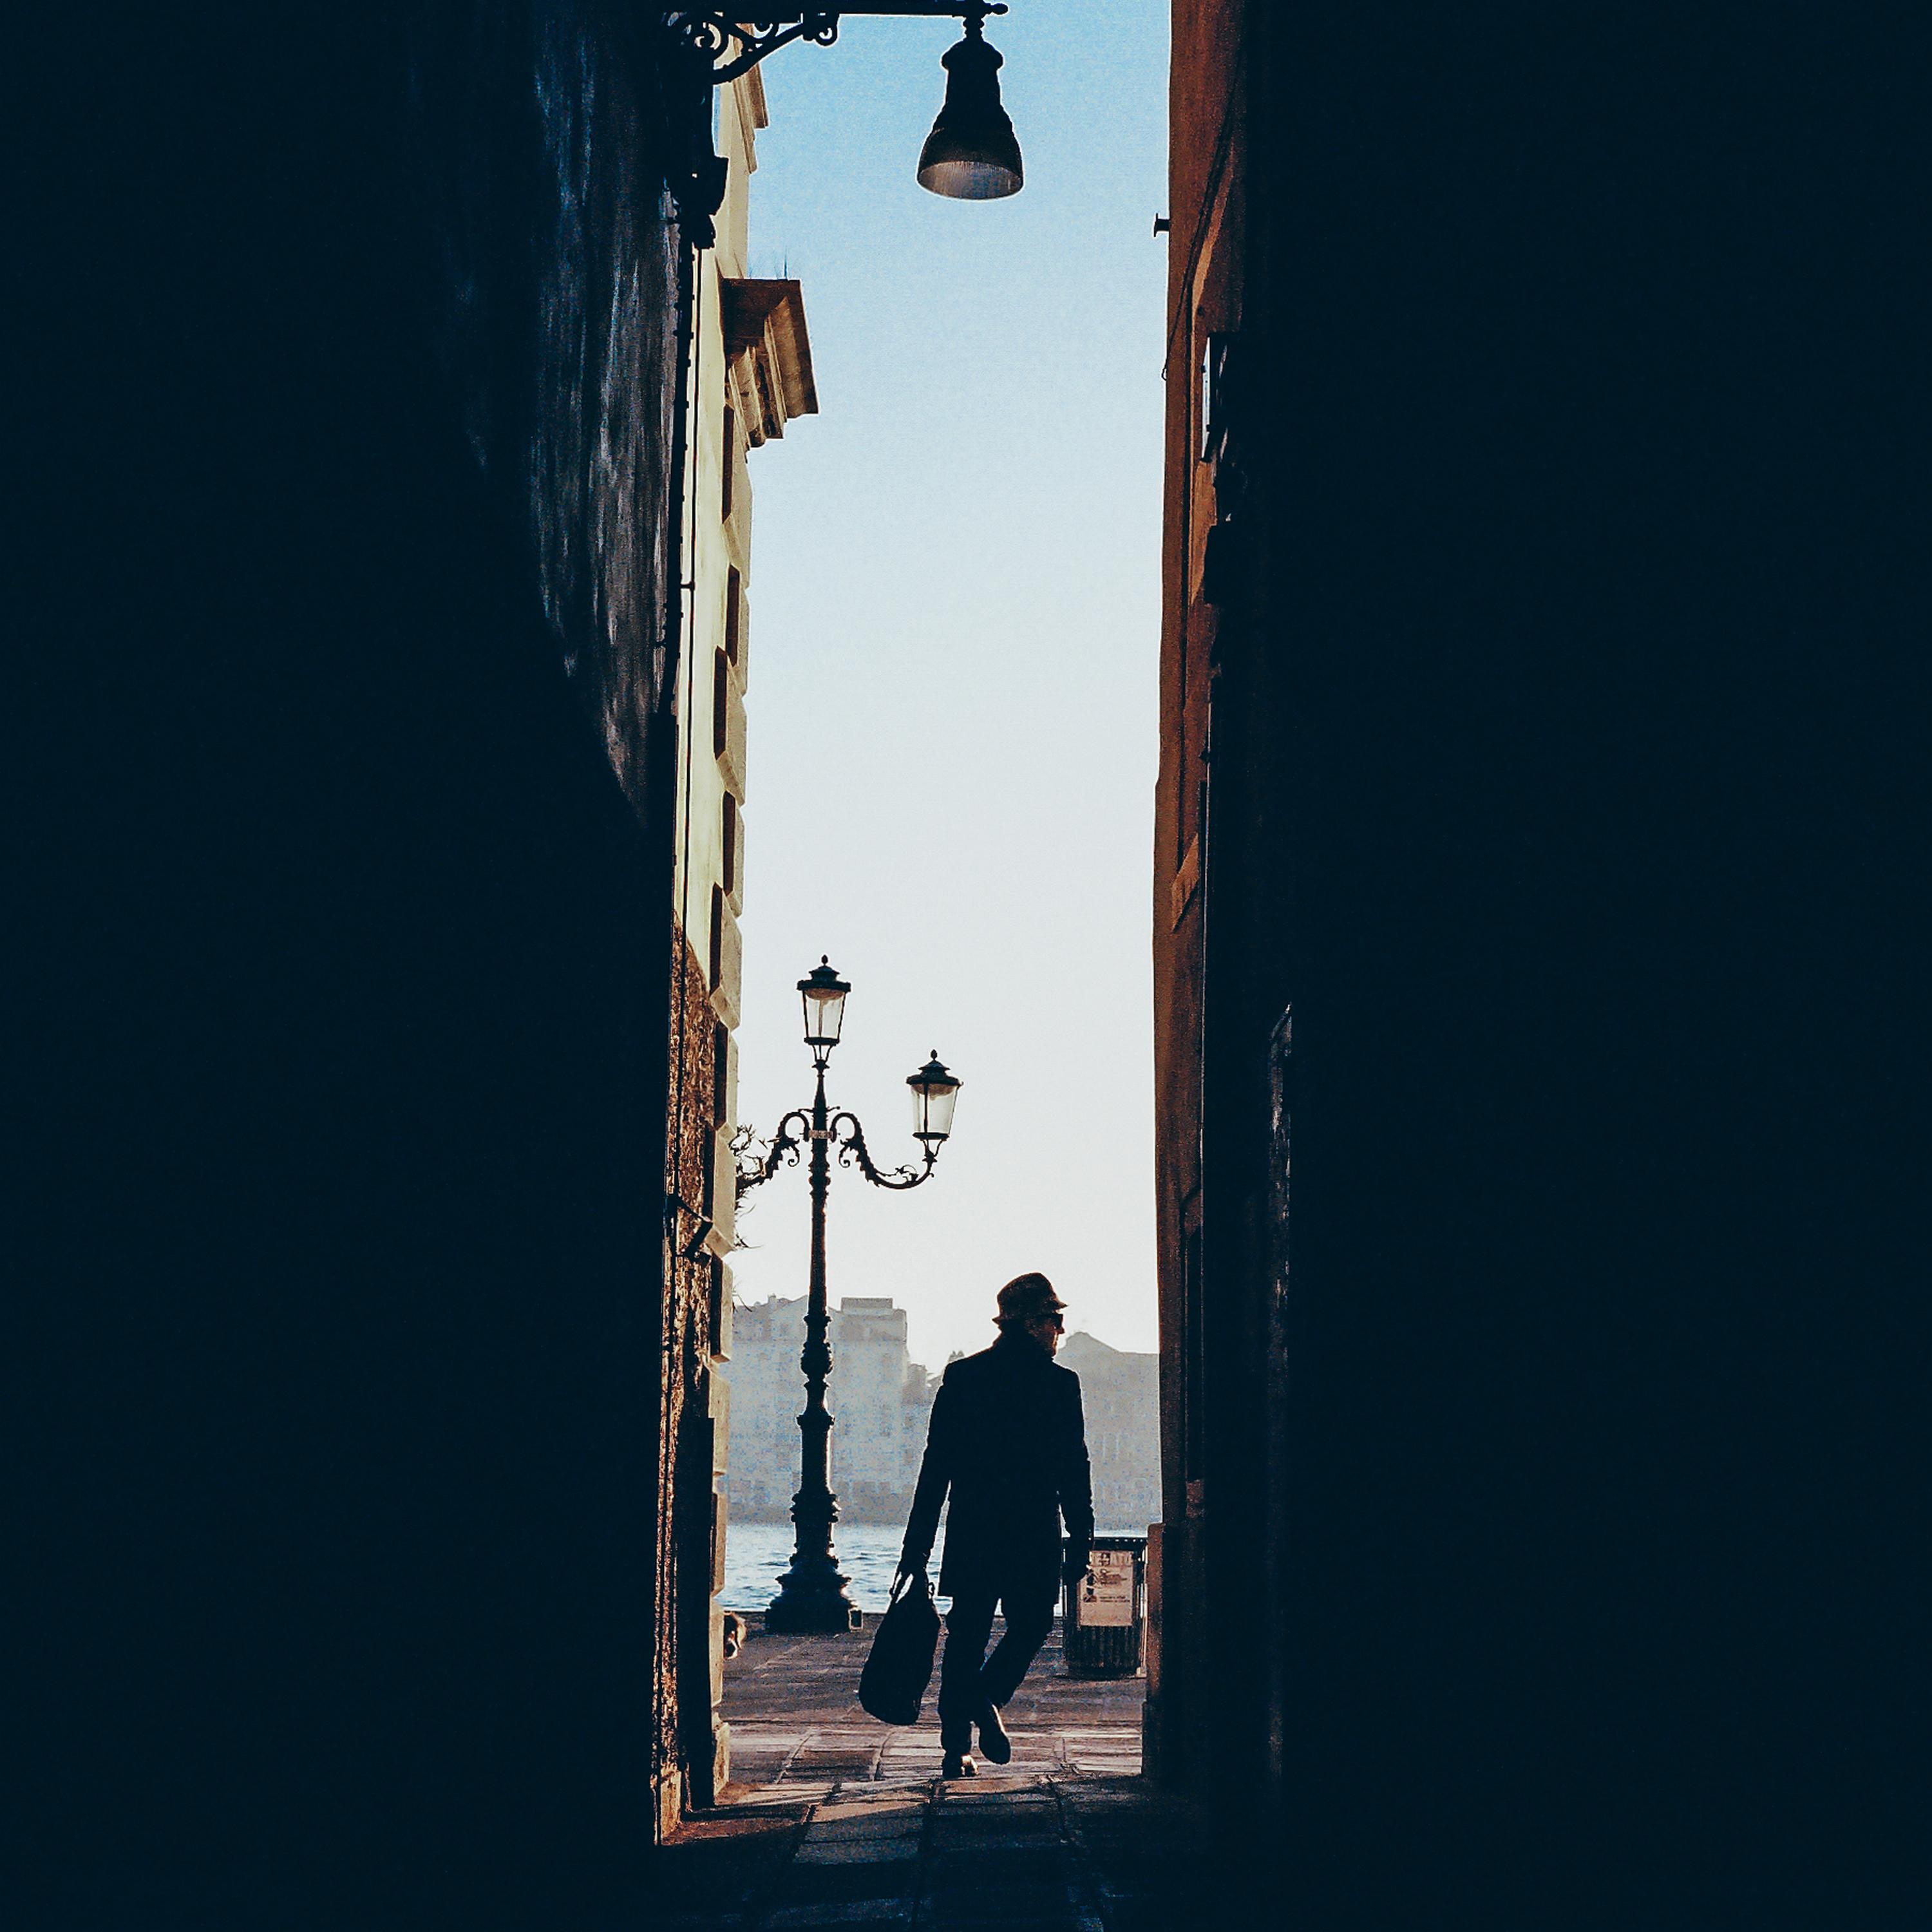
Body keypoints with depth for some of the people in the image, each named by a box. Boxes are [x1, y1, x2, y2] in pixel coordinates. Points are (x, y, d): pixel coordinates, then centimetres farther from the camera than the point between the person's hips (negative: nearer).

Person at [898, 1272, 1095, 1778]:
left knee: (966, 1638, 10)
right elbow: (1074, 1471, -5)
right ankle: (987, 1699, -9)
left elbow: (936, 1466, 2)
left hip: (971, 1535, 3)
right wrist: (1081, 1542, 2)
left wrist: (917, 1547, 5)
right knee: (1030, 1624, 15)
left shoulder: (961, 1376, 4)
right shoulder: (1059, 1384, -5)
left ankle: (956, 1747, 5)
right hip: (1034, 1537, -3)